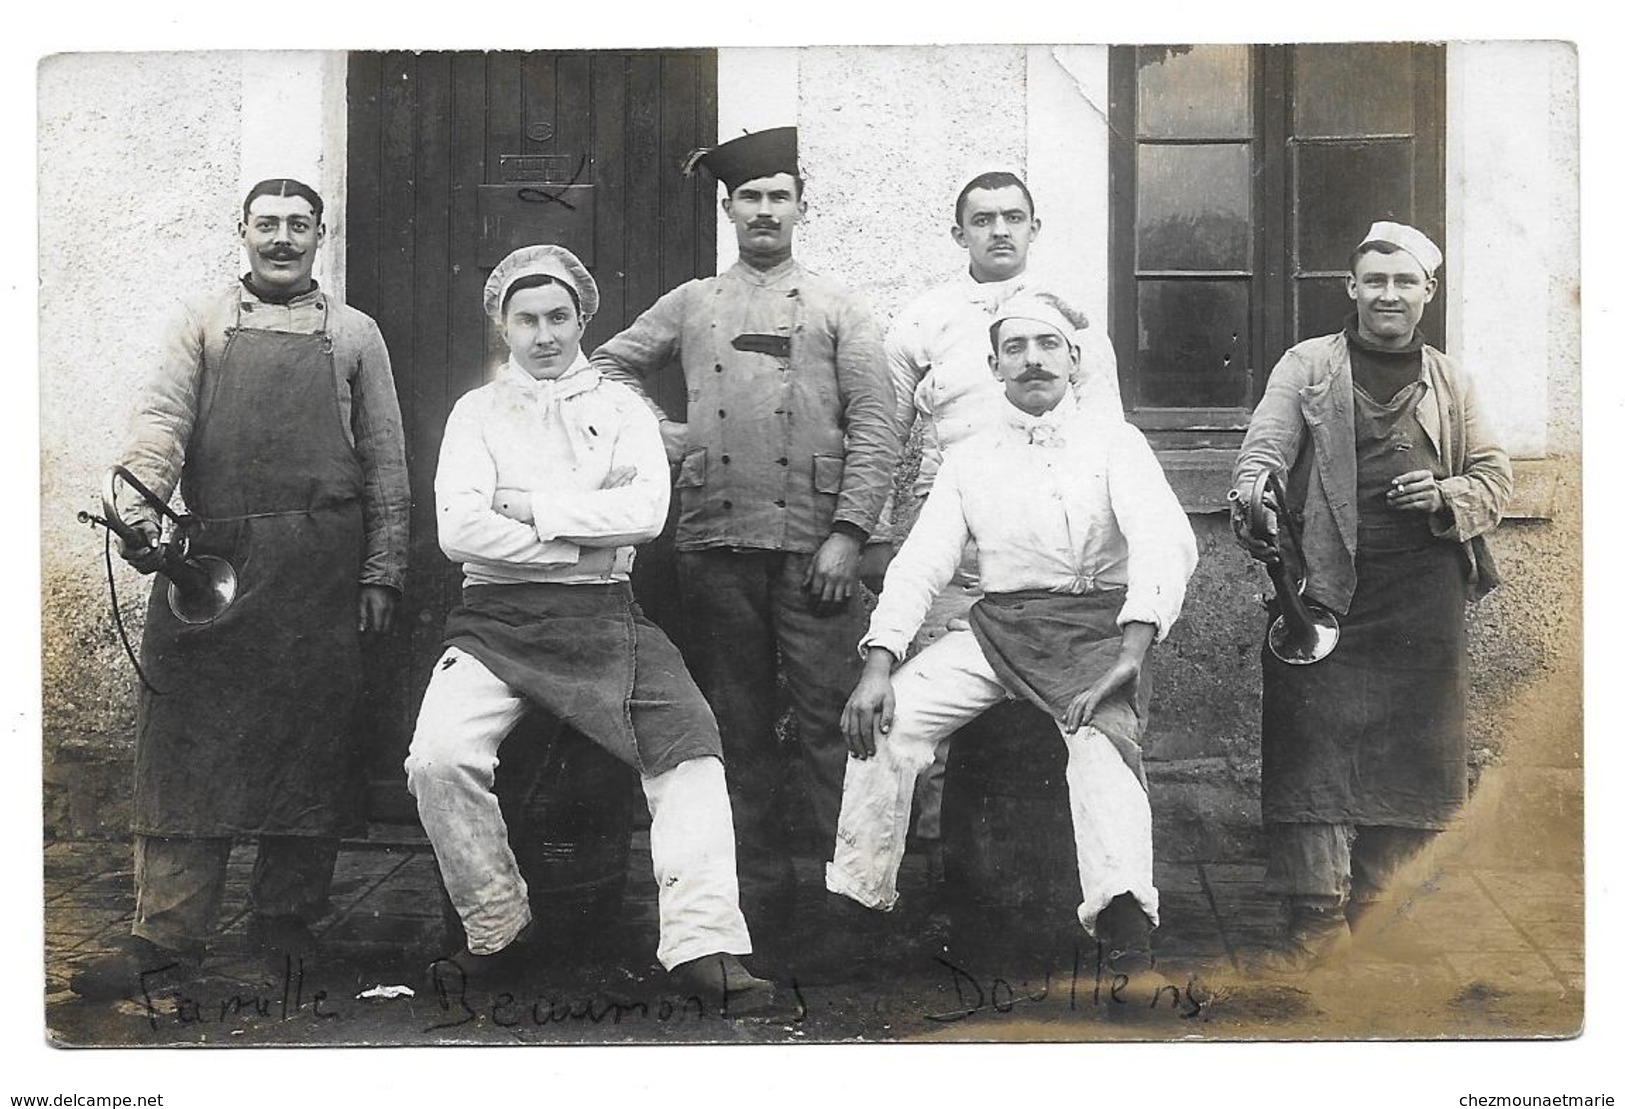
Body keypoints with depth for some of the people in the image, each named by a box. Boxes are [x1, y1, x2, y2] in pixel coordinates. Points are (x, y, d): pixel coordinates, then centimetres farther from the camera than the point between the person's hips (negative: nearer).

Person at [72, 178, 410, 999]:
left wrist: (382, 573, 4)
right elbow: (161, 420, -1)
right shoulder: (204, 324, 14)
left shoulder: (353, 333, 16)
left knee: (310, 744, 3)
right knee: (187, 743, -3)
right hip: (211, 560, 0)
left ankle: (287, 925, 14)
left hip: (321, 570, 1)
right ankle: (167, 933, 0)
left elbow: (385, 461, 12)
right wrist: (140, 510, -19)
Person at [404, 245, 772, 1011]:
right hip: (499, 615, -1)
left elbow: (648, 509, -4)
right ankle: (497, 930, -5)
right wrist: (585, 542, -6)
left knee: (689, 742, -20)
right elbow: (460, 529, -3)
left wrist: (533, 509, -7)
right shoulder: (477, 411, 14)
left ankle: (702, 945, -23)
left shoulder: (622, 408, 15)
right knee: (439, 754, -24)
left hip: (605, 613, 1)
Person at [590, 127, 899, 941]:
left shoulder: (838, 309, 10)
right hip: (715, 544, 2)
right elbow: (607, 365, 23)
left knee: (832, 718, -6)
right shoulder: (691, 305, 16)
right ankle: (758, 895, 14)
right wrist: (663, 436, 9)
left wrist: (847, 532, -8)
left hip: (812, 545, -2)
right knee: (739, 724, 7)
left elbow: (874, 432, 3)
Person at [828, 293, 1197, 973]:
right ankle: (857, 898, -10)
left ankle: (1123, 912, -50)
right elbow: (921, 562, 7)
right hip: (996, 627, 3)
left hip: (1094, 627, -3)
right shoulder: (968, 460, 15)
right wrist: (877, 664, -10)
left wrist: (1131, 654, -26)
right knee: (886, 718, -18)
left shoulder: (1113, 442, 5)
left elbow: (1166, 542, -10)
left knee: (1102, 733, -34)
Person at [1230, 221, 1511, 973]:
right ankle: (1318, 914, -4)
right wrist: (1253, 498, -28)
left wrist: (1447, 497, -7)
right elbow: (1266, 443, -5)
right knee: (1315, 745, -8)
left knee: (1410, 754, 4)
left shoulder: (1452, 383, 17)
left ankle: (1370, 898, 16)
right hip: (1325, 586, -3)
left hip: (1423, 595, 3)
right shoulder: (1308, 366, 9)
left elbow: (1494, 475, 16)